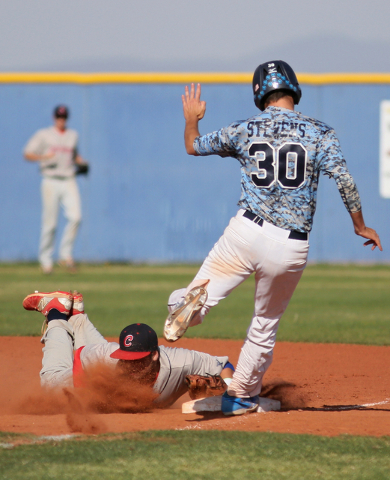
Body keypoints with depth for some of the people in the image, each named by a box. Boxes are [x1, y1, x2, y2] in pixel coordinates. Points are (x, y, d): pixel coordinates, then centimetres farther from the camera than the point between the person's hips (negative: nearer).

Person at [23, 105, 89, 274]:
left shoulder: (73, 135, 16)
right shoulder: (43, 135, 3)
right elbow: (27, 154, -2)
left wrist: (82, 162, 8)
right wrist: (44, 157, -20)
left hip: (69, 182, 3)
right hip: (51, 182, -3)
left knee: (75, 217, -15)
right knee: (50, 223, -4)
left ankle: (65, 253, -3)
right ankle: (45, 259, 10)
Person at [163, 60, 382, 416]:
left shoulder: (245, 130, 7)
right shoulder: (319, 133, 2)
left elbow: (194, 146, 21)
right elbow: (345, 181, -6)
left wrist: (192, 118, 42)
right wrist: (360, 226, 7)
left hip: (247, 232, -1)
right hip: (291, 249, 1)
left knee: (203, 297, -3)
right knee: (265, 325, 19)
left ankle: (190, 301, -39)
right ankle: (240, 396, 26)